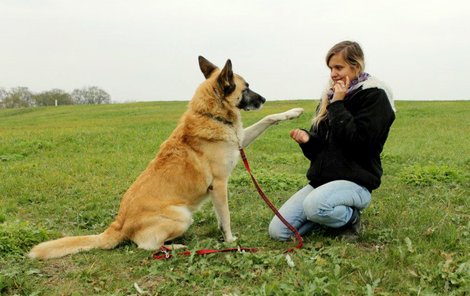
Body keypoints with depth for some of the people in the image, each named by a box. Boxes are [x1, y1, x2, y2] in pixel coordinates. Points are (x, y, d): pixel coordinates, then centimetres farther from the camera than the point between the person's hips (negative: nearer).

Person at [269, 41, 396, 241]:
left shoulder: (374, 96, -5)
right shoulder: (330, 95, 15)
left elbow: (358, 141, -18)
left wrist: (338, 105, -13)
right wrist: (307, 139, -7)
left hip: (355, 181, -6)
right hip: (321, 179, 7)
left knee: (314, 205, -39)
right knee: (277, 231, -8)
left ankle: (351, 217, -6)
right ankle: (332, 216, 12)